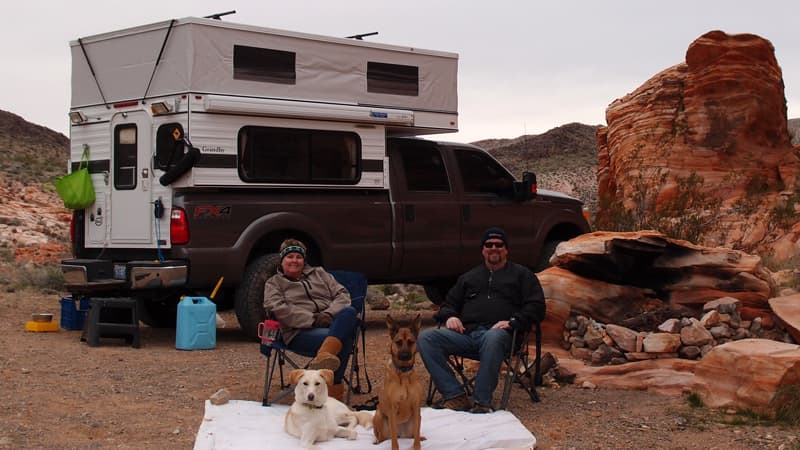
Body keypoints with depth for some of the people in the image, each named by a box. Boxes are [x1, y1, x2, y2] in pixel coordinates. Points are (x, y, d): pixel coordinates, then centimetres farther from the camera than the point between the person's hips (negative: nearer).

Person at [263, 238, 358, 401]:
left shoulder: (319, 273, 29)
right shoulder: (273, 283, 18)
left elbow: (342, 295, 18)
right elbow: (279, 309, -2)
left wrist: (329, 314, -5)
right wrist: (312, 319, -14)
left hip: (330, 323, 4)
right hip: (300, 332, -4)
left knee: (349, 312, -36)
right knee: (342, 339, -37)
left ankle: (324, 355, -53)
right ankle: (335, 388, -42)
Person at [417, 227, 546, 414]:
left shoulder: (521, 274, 20)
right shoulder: (469, 277, 32)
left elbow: (536, 307, 9)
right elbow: (448, 304, 33)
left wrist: (512, 322, -9)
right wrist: (450, 316, 7)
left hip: (498, 333, -4)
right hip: (466, 333, 4)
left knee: (493, 338, -43)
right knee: (426, 338, -23)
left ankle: (481, 401, -38)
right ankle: (455, 396, -30)